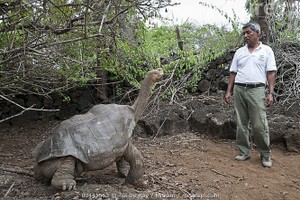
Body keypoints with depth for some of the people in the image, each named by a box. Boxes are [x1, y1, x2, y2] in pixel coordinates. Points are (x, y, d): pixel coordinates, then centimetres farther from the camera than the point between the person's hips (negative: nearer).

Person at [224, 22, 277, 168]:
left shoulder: (266, 50, 5)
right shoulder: (239, 52, 14)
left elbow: (271, 73, 0)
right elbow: (233, 73, 14)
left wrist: (271, 93, -8)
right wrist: (228, 91, 7)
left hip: (256, 90, -4)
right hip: (239, 89, 4)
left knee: (259, 125, -6)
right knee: (241, 124, 6)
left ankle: (265, 155, 10)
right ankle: (244, 152, 17)